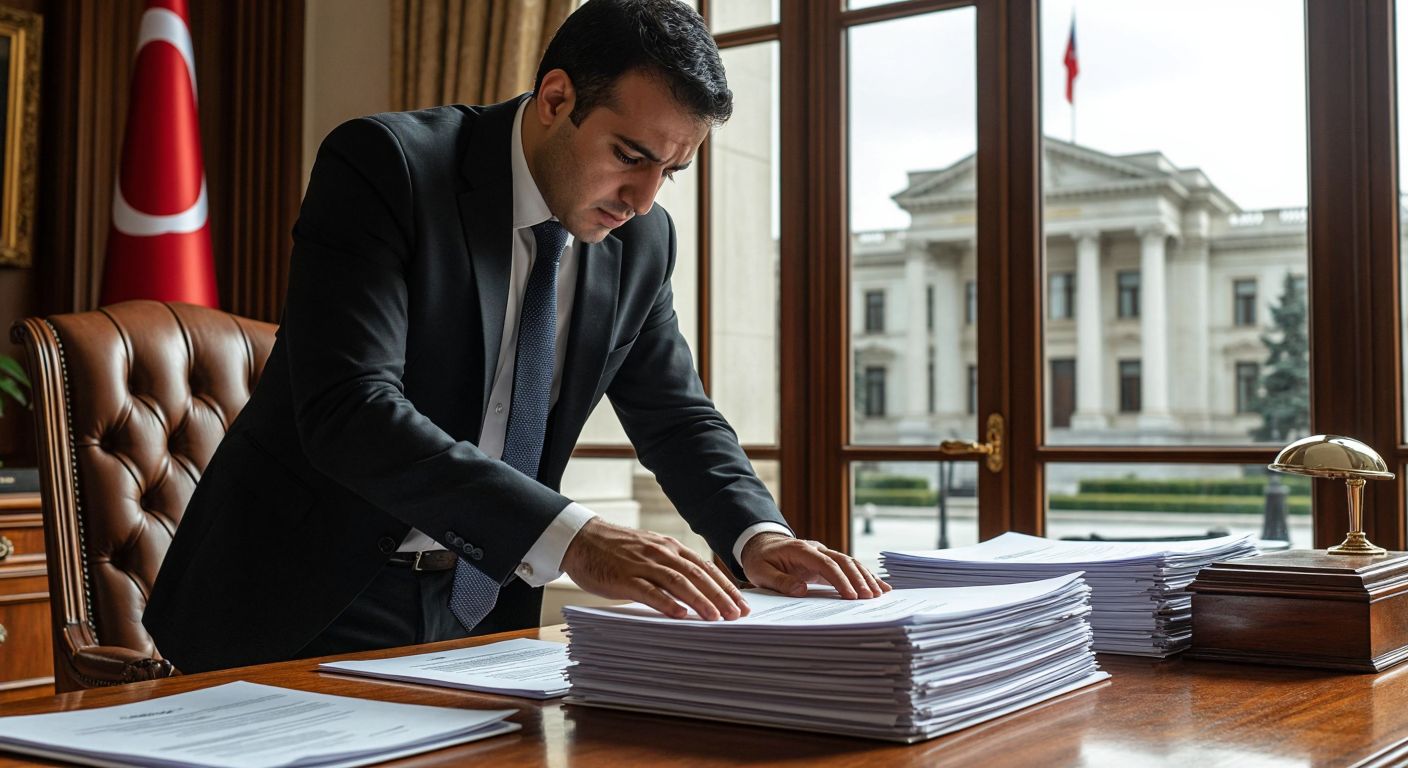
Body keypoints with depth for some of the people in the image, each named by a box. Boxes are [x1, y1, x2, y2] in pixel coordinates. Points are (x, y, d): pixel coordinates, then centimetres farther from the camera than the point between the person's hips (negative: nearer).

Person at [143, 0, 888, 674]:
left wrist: (757, 536, -10)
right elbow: (350, 410, -29)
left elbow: (675, 417, 11)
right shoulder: (385, 164, -17)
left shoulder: (641, 239, 1)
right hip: (309, 603, -4)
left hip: (478, 608, 5)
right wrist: (569, 538, -38)